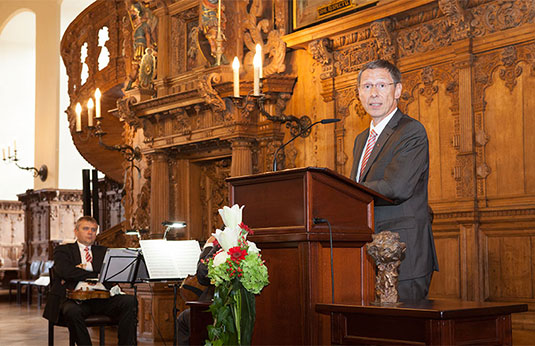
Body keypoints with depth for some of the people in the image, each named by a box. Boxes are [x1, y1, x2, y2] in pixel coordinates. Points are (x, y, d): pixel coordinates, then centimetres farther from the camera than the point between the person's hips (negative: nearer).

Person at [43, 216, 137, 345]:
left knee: (129, 301, -24)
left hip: (100, 299, 3)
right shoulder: (63, 250, 15)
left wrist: (84, 268, -5)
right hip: (75, 299, -3)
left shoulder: (102, 251, 25)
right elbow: (64, 271, -7)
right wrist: (96, 275, -4)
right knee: (72, 312, -38)